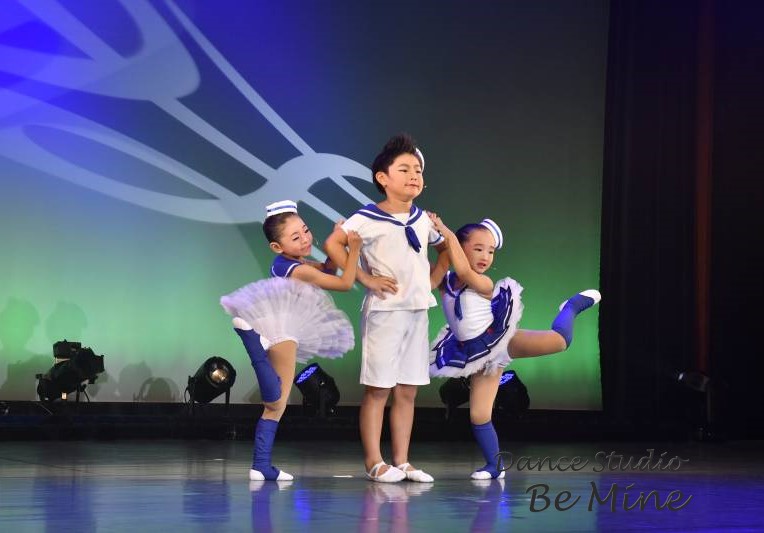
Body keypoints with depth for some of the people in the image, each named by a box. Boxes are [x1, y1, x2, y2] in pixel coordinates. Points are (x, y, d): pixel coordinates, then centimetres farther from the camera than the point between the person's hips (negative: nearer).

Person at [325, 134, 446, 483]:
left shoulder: (423, 219, 10)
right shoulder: (368, 218, -9)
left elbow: (444, 247, 25)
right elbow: (333, 243, -13)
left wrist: (435, 278, 10)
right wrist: (366, 278, -15)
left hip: (417, 310, 6)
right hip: (384, 310, -6)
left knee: (407, 391, 8)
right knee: (377, 389, -2)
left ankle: (402, 462, 13)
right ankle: (374, 463, 2)